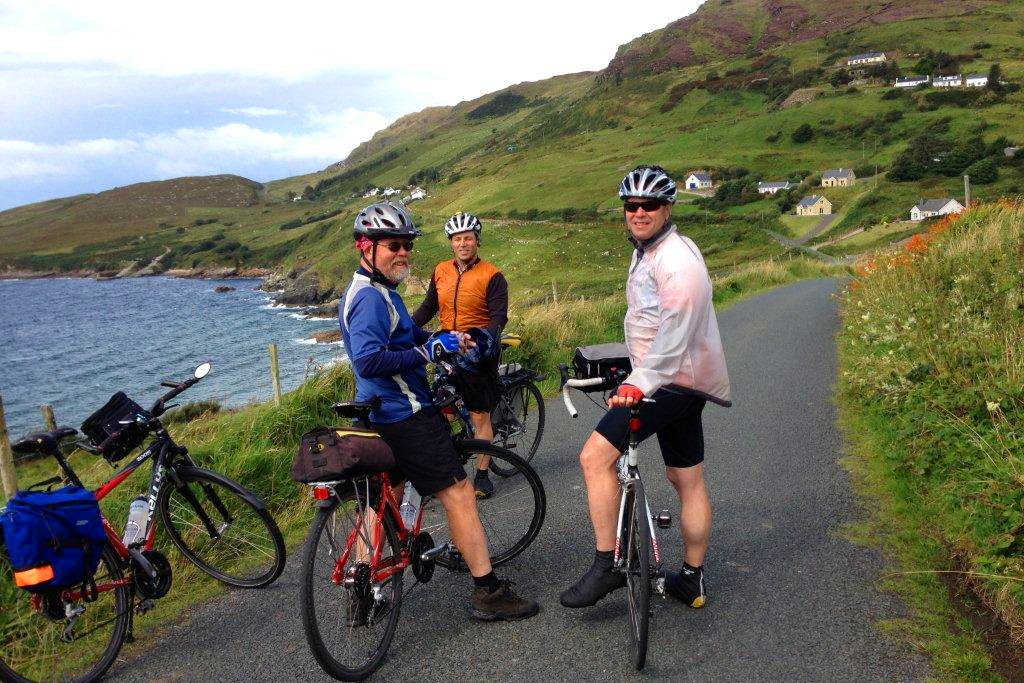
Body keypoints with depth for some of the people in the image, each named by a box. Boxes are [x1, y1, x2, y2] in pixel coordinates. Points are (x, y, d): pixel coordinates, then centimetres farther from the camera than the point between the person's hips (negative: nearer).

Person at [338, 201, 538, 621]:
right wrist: (426, 352, -22)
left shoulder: (373, 292, 15)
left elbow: (404, 337, 25)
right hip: (405, 416, -11)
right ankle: (488, 593, 3)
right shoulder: (371, 297, -19)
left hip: (379, 415, 11)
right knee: (458, 494, -5)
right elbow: (368, 360, -30)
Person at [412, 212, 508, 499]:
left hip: (477, 353, -4)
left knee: (480, 415, 3)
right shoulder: (441, 271, 6)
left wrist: (487, 338, -32)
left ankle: (482, 474, 14)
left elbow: (499, 316, -12)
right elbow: (428, 307, 14)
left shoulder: (492, 275, -7)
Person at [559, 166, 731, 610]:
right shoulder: (645, 253, 17)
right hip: (680, 382, 11)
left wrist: (641, 383, -32)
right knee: (687, 479, 14)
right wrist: (639, 375, 28)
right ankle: (692, 579, 25)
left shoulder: (676, 259, -16)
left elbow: (675, 332, -27)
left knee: (595, 456, -14)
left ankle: (606, 566, -6)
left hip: (671, 382, -11)